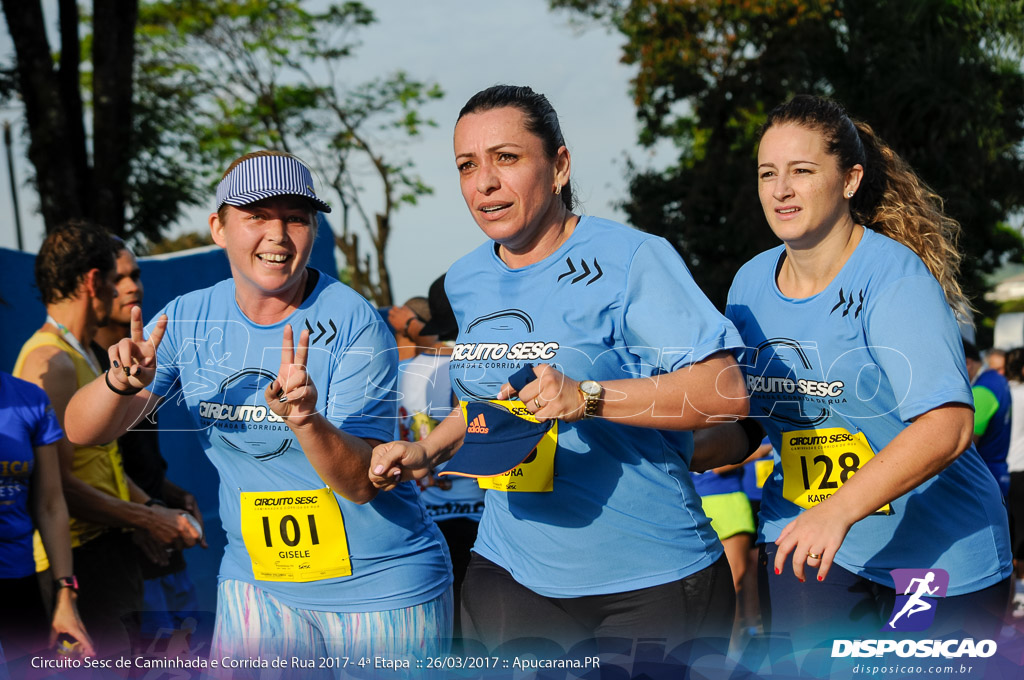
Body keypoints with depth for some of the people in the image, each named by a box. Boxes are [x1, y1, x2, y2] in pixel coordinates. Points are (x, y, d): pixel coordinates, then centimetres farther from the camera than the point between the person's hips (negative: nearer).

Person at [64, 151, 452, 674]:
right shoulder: (189, 319, -3)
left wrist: (306, 419, -40)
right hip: (257, 586, 3)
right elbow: (82, 431, -3)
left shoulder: (355, 327, -16)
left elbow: (360, 484, -21)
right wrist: (122, 382, -25)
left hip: (384, 592, -3)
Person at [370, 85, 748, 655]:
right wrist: (426, 452, 7)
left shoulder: (632, 259, -13)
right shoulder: (467, 283, 10)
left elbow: (727, 392, -21)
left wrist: (586, 396, -30)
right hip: (513, 575, 6)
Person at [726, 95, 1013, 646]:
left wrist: (840, 508, -41)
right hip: (803, 536, 4)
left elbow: (947, 424, -30)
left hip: (939, 552, -4)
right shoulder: (751, 282, 2)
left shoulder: (894, 277, -18)